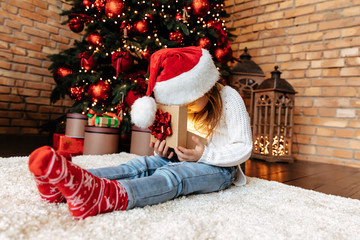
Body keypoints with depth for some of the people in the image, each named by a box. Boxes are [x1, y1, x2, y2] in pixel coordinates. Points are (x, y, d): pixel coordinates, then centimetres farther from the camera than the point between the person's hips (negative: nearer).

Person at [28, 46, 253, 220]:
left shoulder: (229, 98, -11)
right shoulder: (184, 103, 6)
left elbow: (244, 148, -12)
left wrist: (204, 155, -25)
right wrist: (165, 151, -9)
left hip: (219, 167, -5)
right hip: (184, 159, 6)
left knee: (171, 174, -37)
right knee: (141, 165, -23)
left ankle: (108, 195, -64)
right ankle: (71, 180, -43)